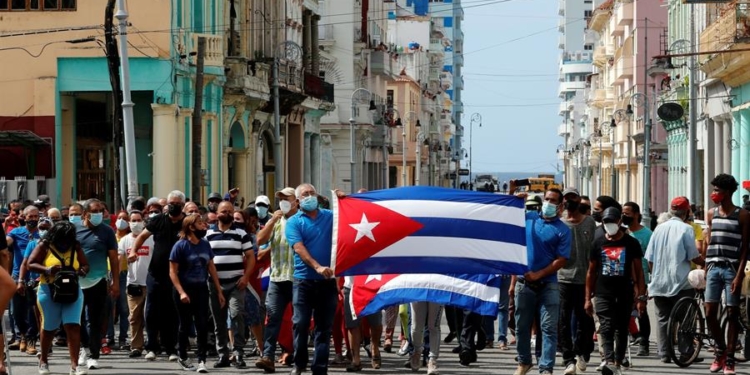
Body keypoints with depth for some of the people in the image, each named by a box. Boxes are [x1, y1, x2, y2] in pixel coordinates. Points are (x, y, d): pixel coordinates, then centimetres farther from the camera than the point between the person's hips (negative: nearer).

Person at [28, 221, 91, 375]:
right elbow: (31, 264, -7)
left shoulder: (76, 247, 7)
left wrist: (82, 271, -13)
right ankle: (43, 360, 31)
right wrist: (47, 270, -23)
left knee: (73, 326, -11)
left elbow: (85, 265, 11)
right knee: (49, 327, 9)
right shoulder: (45, 246, -3)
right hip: (49, 291, -2)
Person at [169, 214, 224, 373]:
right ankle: (183, 358, 24)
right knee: (185, 325, 8)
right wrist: (181, 292, -22)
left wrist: (219, 291, 9)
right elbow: (173, 272, -12)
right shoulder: (180, 246, -11)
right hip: (185, 290, -3)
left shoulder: (205, 245, 4)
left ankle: (201, 360, -5)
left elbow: (211, 268, 11)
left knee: (202, 326, -5)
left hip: (201, 290, 3)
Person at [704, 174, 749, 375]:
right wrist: (706, 268, 10)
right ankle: (720, 348, 21)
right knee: (710, 314, 0)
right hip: (713, 268, 4)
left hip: (732, 269, -4)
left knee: (732, 314, 0)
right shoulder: (711, 214, 11)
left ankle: (729, 359, 4)